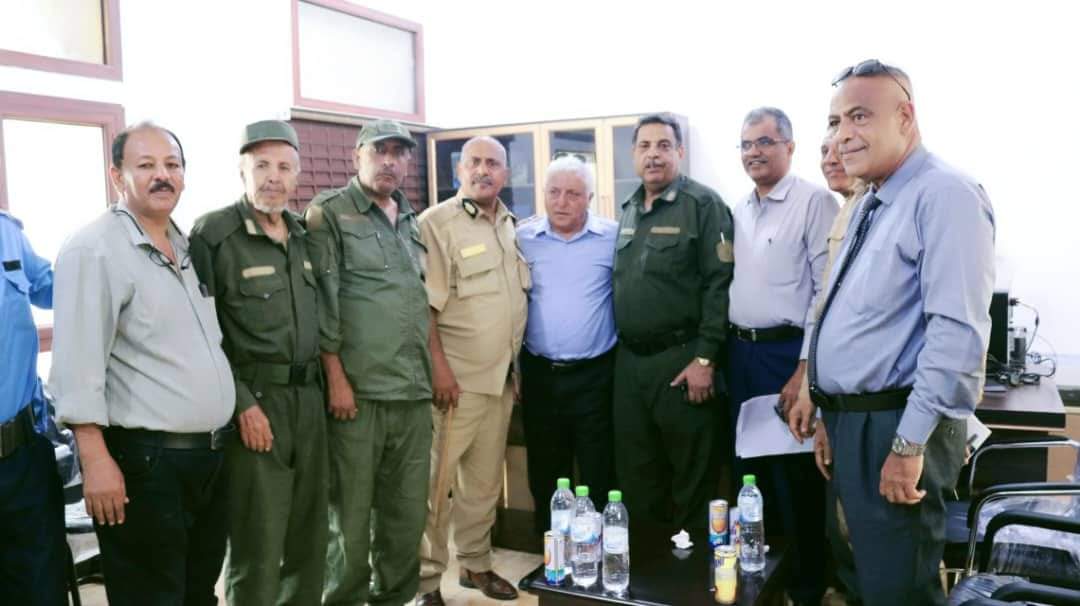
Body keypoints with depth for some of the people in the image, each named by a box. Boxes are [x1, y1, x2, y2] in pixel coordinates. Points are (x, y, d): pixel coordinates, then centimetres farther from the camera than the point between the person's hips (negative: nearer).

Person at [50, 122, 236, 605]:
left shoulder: (189, 245, 12)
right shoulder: (93, 250, -13)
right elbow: (77, 366, -18)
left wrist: (241, 406, 18)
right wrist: (96, 461, -22)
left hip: (212, 455, 8)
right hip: (145, 462, -8)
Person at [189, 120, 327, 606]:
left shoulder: (301, 234, 11)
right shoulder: (213, 233, -9)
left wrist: (323, 383, 12)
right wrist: (242, 403, -17)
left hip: (307, 398, 7)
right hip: (255, 401, -6)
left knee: (310, 530, 15)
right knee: (258, 542, 1)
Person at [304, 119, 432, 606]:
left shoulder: (412, 221, 17)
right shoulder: (329, 213, -2)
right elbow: (322, 302, -8)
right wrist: (336, 378, -12)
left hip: (414, 389, 6)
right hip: (359, 390, -6)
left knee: (409, 510, 13)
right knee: (352, 512, 3)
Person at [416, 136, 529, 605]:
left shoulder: (510, 225, 12)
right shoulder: (436, 223, -9)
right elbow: (424, 305, -14)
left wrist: (516, 364, 15)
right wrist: (439, 367, -18)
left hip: (502, 375, 7)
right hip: (456, 377, -7)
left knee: (485, 479, 16)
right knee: (436, 480, 0)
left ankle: (475, 563, 31)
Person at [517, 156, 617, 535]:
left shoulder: (613, 237, -4)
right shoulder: (523, 238, 1)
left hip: (595, 375, -2)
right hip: (540, 374, 2)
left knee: (599, 476, 6)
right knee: (545, 476, 13)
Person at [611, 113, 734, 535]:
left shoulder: (703, 205, -7)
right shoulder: (628, 211, 14)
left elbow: (719, 283, -14)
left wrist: (705, 358, -18)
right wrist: (623, 348, 14)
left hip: (681, 359, -6)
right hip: (629, 360, 7)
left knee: (692, 476, 4)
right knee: (634, 473, 14)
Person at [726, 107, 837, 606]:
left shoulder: (814, 201, -10)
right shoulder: (739, 210, 12)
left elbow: (828, 291, -15)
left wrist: (805, 369, -17)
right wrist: (726, 352, 11)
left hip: (788, 353, -7)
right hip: (740, 352, 7)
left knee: (794, 473, 4)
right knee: (749, 466, 16)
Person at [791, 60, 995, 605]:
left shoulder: (944, 196, -16)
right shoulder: (870, 204, 14)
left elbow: (957, 331, -25)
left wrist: (910, 443, -25)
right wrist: (816, 393, 19)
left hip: (895, 425, -9)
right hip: (848, 418, 9)